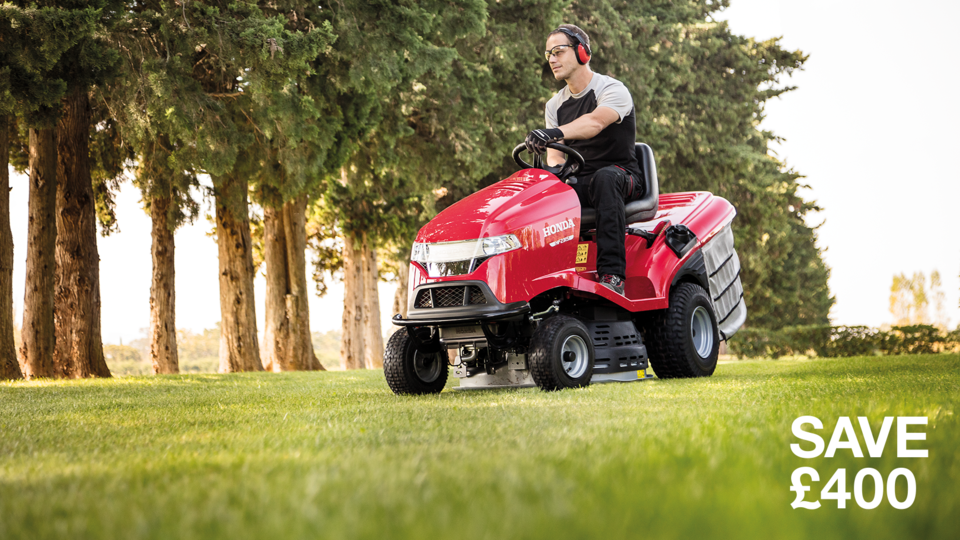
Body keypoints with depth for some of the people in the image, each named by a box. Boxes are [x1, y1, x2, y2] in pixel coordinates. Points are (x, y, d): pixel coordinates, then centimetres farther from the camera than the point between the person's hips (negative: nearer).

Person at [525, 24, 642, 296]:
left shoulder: (612, 90, -8)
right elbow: (555, 153, 6)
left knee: (605, 177, -40)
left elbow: (595, 122, -31)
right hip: (577, 183, 5)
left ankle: (612, 274, -46)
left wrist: (554, 133, -49)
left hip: (622, 177, -5)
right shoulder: (555, 105, 14)